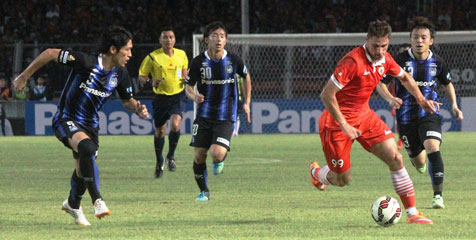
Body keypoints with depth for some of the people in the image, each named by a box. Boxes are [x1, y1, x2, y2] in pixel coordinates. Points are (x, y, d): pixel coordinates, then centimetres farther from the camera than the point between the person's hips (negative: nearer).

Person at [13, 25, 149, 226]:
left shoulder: (120, 74, -5)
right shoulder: (86, 62, -24)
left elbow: (127, 100, 12)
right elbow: (50, 54, -16)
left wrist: (138, 109, -12)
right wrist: (24, 76, -9)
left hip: (89, 123, 6)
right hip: (66, 119, -6)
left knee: (84, 168, 13)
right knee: (87, 147, -35)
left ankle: (73, 204, 44)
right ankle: (97, 200, -31)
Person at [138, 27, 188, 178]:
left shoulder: (182, 55, 3)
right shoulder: (152, 57, -7)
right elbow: (141, 76, -2)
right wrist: (151, 82, -22)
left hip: (178, 96, 1)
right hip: (161, 97, -1)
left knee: (175, 125, -22)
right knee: (160, 131, 8)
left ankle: (170, 157, 1)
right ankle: (159, 162, 31)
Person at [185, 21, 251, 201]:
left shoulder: (233, 60, -4)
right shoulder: (198, 62, -5)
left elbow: (246, 77, 16)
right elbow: (188, 86, 5)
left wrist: (246, 102, 12)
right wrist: (193, 96, -18)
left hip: (226, 117, -1)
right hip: (204, 116, 1)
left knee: (217, 153, -20)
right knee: (199, 156, -2)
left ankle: (220, 159, 18)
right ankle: (204, 191, 18)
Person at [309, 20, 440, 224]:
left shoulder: (384, 60, -2)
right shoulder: (353, 61, -26)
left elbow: (404, 77, 21)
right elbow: (327, 95, -27)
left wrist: (420, 99, 8)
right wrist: (343, 125, -28)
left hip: (364, 115, 7)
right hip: (337, 119, -7)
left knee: (395, 158, -8)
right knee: (343, 180, 2)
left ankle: (412, 213, -3)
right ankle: (316, 172, 38)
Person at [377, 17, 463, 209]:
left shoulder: (437, 62, -2)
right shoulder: (401, 60, -9)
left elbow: (447, 84, 18)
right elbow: (381, 83, -4)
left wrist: (454, 105, 4)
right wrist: (390, 99, -24)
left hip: (429, 112, 0)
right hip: (406, 116, 0)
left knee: (433, 149, -26)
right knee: (419, 163, 10)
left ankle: (438, 196, -20)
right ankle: (420, 156, 52)